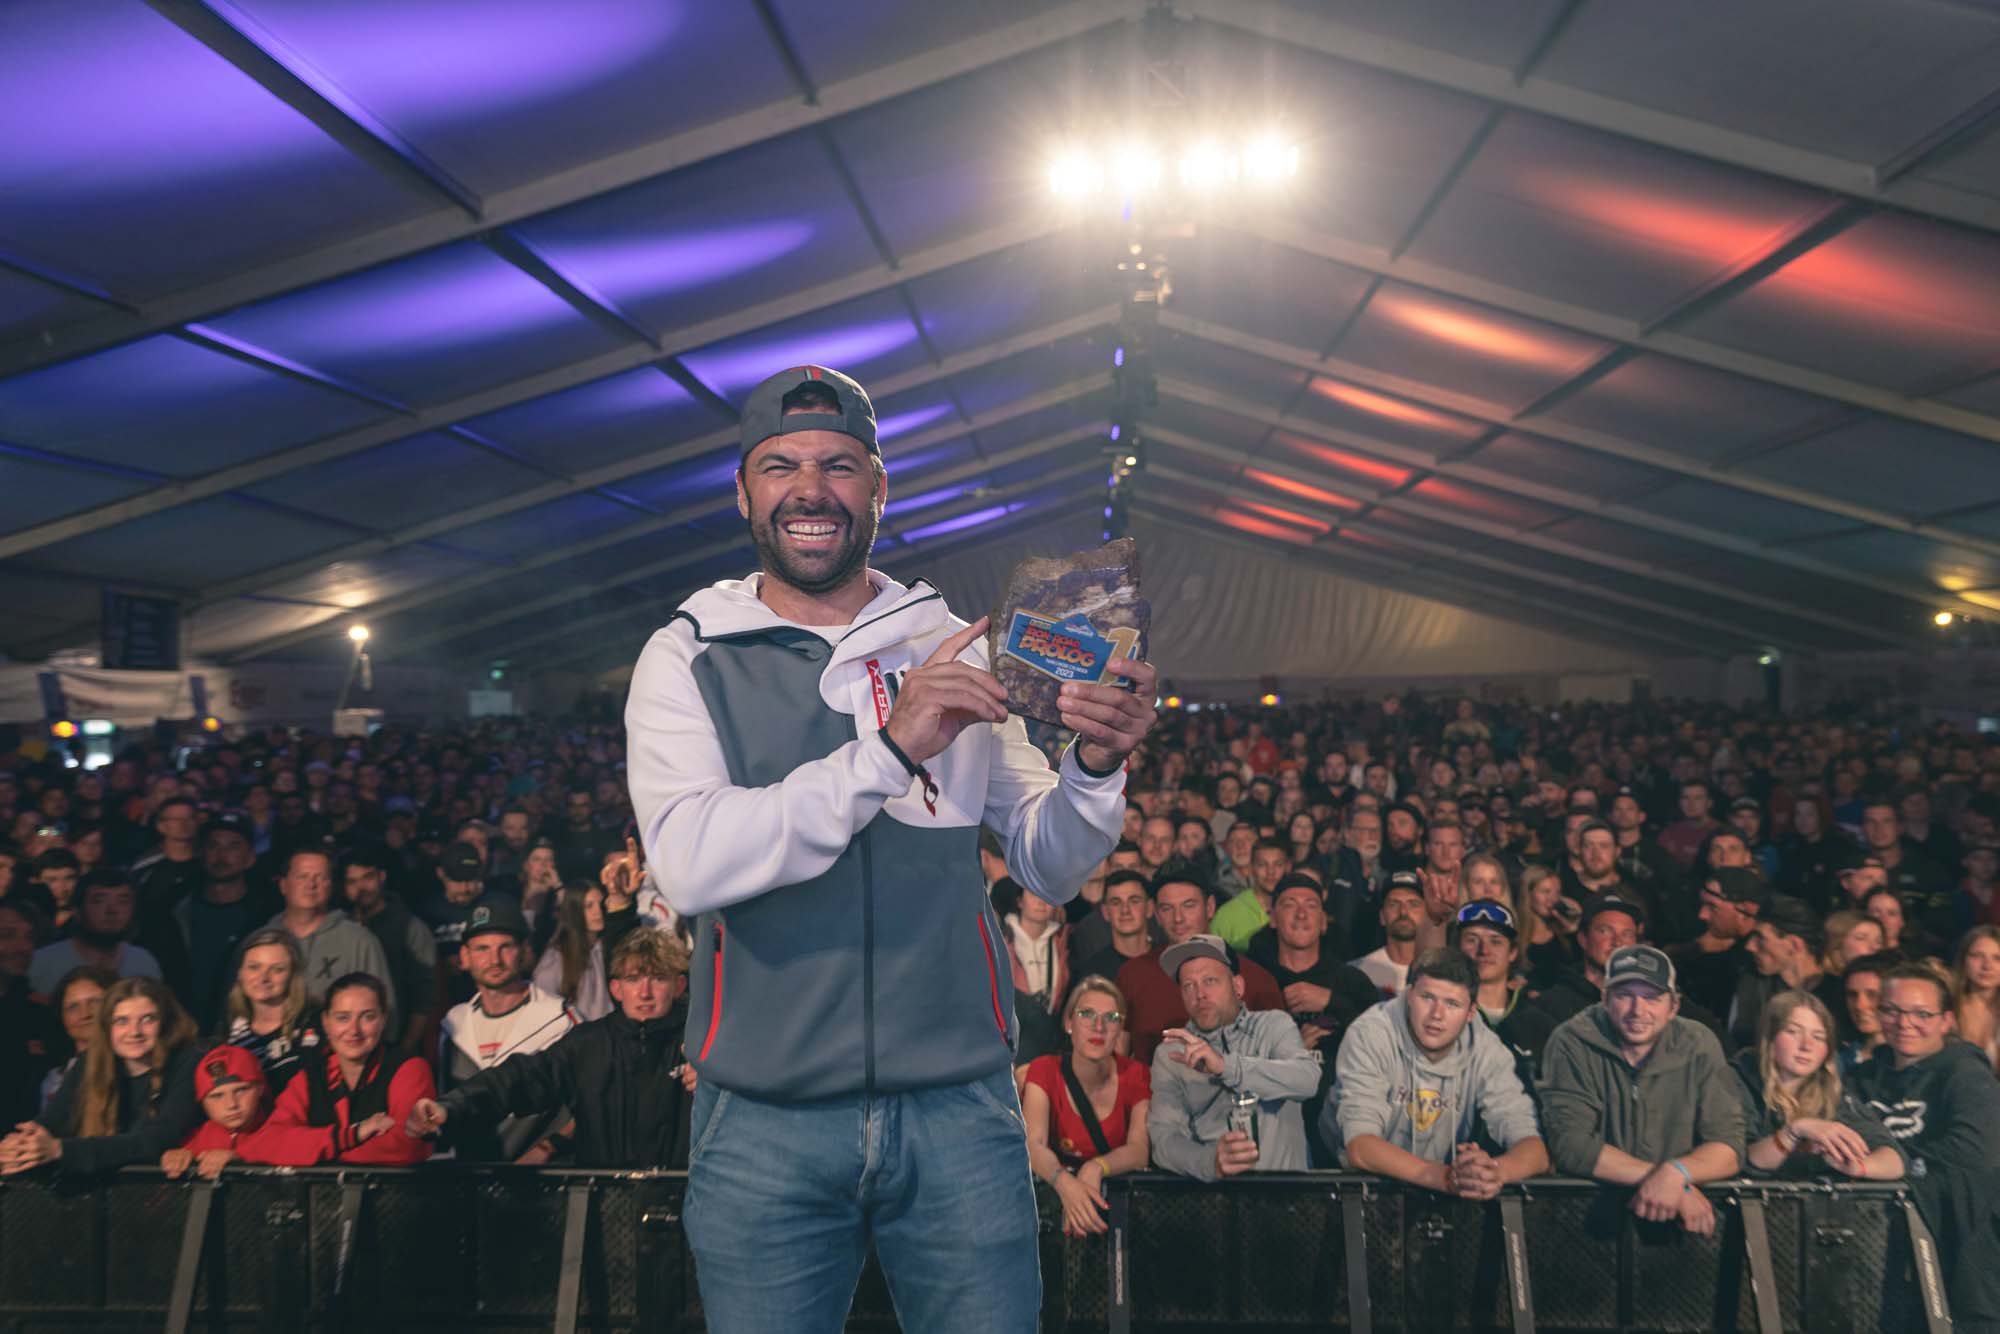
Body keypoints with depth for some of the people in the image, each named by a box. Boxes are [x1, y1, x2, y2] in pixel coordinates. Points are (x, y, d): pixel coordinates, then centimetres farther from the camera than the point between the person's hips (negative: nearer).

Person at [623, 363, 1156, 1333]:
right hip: (766, 1124, -1)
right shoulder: (687, 658, 1)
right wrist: (889, 749, -23)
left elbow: (1049, 871, 8)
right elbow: (689, 862, -17)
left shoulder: (956, 648, 7)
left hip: (960, 1108, 2)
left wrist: (1095, 766, -12)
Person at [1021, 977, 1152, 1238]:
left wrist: (1095, 1168, -36)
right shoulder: (1044, 1071, -5)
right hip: (1053, 1190, -1)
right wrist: (1065, 1183, -42)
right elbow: (1034, 1144, -20)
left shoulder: (1135, 1075, -1)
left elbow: (1139, 1149, -14)